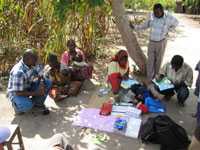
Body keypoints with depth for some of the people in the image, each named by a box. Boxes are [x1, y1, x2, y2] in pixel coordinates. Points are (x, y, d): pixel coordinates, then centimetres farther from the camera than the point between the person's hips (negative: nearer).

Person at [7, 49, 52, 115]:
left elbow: (40, 76, -1)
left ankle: (38, 103, 8)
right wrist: (35, 93, -25)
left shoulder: (33, 64, -13)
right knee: (27, 105, -36)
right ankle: (16, 104, 0)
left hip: (28, 88, 7)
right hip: (16, 93, -7)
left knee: (48, 83, -9)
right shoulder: (18, 72, -34)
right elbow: (18, 92, -29)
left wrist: (41, 85, -23)